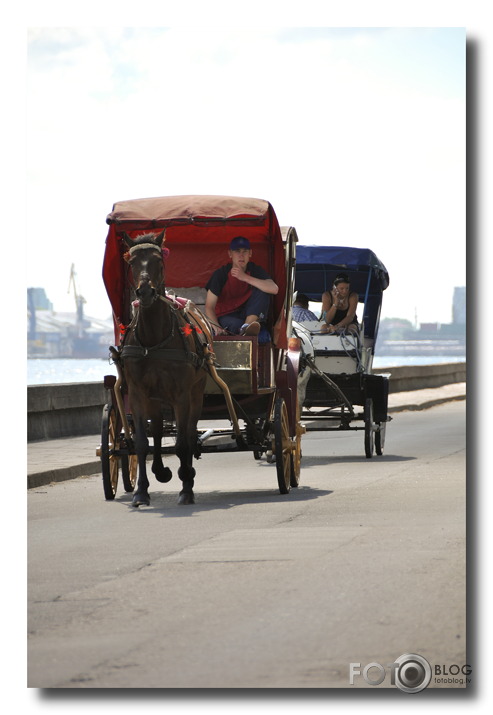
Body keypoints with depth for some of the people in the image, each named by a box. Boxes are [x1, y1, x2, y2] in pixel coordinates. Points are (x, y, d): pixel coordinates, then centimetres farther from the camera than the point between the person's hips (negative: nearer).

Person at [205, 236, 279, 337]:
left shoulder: (255, 270, -5)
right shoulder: (220, 274, -11)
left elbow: (274, 289, -25)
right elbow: (209, 307, -12)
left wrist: (245, 277, -29)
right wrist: (216, 328, -33)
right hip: (225, 316, -5)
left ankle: (247, 326, -32)